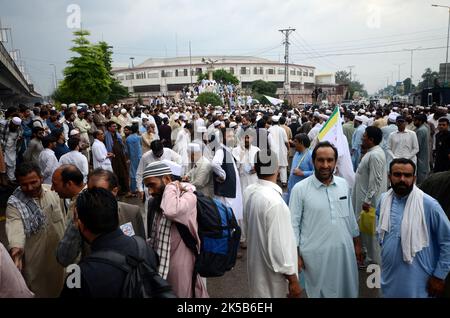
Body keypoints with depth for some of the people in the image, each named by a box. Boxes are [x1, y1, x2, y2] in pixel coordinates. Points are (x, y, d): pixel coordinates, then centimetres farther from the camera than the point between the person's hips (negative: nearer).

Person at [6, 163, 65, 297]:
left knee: (58, 286, 23)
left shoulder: (52, 190, -7)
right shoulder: (14, 203, -20)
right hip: (35, 258, -4)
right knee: (38, 290, 15)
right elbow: (15, 228, -34)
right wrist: (16, 247, -51)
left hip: (58, 251, 4)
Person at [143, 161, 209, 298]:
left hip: (180, 268, -7)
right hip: (159, 265, 7)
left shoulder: (188, 196, -17)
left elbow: (171, 211, -39)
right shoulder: (156, 202, 7)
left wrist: (172, 186, -23)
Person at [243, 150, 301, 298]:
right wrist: (293, 279, -16)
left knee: (259, 293, 23)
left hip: (256, 265, 7)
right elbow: (279, 245, -26)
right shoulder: (274, 201, -30)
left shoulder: (249, 191, -5)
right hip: (273, 272, -7)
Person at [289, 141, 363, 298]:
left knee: (347, 291, 19)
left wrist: (357, 244, 13)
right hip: (316, 255, -4)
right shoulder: (300, 189, -12)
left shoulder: (344, 185, 2)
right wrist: (295, 254, -9)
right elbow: (293, 224, -9)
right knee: (320, 292, 13)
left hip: (344, 251, 4)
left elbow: (350, 217, 11)